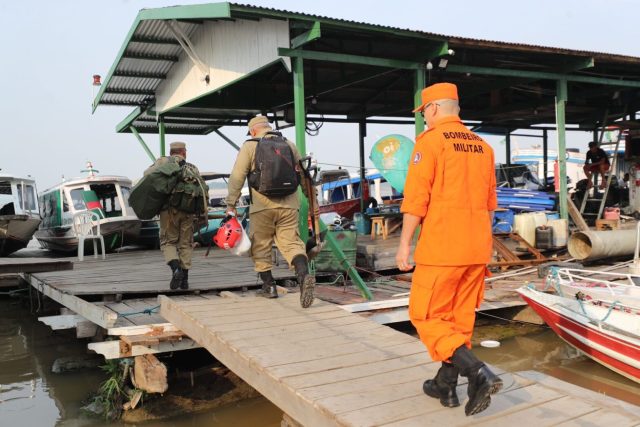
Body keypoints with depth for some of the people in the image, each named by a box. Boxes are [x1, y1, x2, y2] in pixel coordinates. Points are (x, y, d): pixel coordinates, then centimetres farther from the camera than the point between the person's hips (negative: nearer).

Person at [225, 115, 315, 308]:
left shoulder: (249, 146, 3)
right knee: (291, 242, 0)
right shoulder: (290, 144, 14)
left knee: (261, 246, 12)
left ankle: (269, 285, 16)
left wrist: (231, 203, 2)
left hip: (262, 205, -3)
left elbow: (237, 177, -3)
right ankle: (304, 274, -25)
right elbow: (302, 174, 18)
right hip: (289, 205, 3)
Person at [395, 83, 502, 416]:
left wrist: (405, 243, -8)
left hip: (441, 247, -7)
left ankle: (478, 373, -11)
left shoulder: (429, 140, -7)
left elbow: (416, 197, -13)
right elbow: (489, 203, 16)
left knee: (426, 317, 3)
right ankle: (446, 386, 23)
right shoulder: (482, 146, 13)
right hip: (477, 249, 7)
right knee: (459, 318, 15)